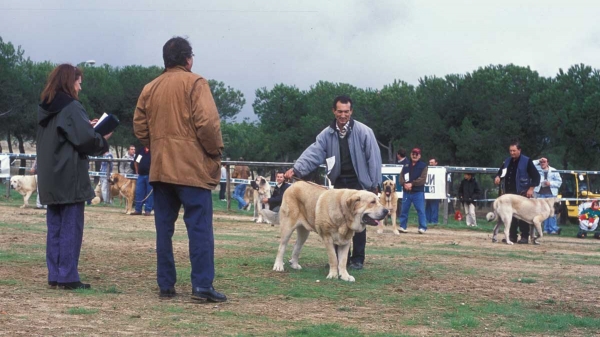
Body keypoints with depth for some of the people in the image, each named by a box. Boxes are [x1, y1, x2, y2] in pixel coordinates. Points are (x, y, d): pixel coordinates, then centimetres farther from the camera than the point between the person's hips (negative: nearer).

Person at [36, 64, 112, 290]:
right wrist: (103, 139, 2)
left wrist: (86, 126, 15)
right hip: (70, 178, -8)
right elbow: (86, 140, -18)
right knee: (71, 228, -3)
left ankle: (54, 275, 11)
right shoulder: (72, 108, -13)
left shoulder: (45, 108, 11)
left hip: (49, 178, 8)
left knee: (54, 227, 11)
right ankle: (68, 277, -4)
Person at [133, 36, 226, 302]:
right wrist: (215, 150, -3)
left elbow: (139, 128, 11)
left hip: (160, 168, 6)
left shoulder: (150, 88, 12)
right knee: (199, 226, -5)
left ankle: (166, 285, 9)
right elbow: (207, 121, -15)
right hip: (192, 168, -5)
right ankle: (202, 285, -11)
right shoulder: (194, 83, -5)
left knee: (164, 228, 9)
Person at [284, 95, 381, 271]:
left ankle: (358, 259, 8)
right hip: (339, 183, 4)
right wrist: (296, 169, -25)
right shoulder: (327, 134, 1)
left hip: (359, 183, -4)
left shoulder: (363, 131, -9)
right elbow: (313, 153, -10)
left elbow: (374, 158, -8)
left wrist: (374, 184, -9)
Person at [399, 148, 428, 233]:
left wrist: (412, 184, -18)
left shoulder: (423, 166, 1)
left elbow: (422, 179, -10)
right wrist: (405, 184, -15)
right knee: (404, 210, 7)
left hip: (418, 192, -4)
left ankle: (423, 227, -4)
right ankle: (402, 226, 14)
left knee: (420, 210, -6)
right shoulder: (406, 166, 13)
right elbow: (401, 176, 6)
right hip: (406, 192, 4)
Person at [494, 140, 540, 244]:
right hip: (510, 193, 6)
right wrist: (497, 176, -1)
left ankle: (525, 237, -3)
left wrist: (531, 188, -14)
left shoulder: (526, 161, -6)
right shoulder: (507, 161, 12)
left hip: (522, 193, -6)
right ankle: (512, 236, 13)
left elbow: (536, 176, -7)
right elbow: (501, 172, 23)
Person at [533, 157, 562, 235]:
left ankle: (553, 229, -7)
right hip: (540, 193, 2)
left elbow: (559, 182, 8)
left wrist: (550, 183, -6)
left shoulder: (553, 171, 7)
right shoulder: (537, 169, 12)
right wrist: (538, 161, -1)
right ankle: (546, 229, 5)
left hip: (551, 193, -2)